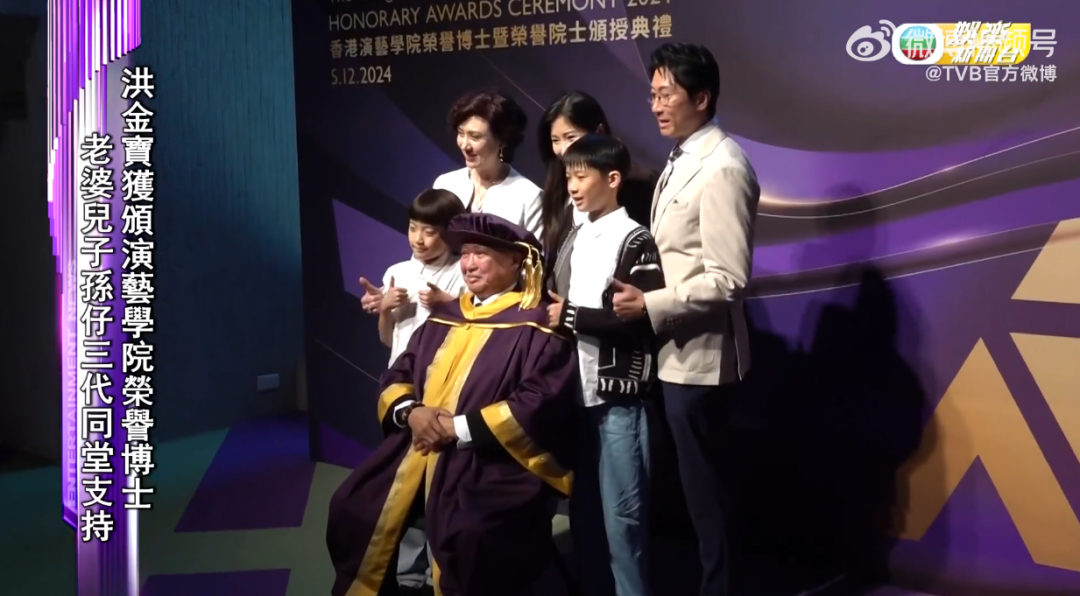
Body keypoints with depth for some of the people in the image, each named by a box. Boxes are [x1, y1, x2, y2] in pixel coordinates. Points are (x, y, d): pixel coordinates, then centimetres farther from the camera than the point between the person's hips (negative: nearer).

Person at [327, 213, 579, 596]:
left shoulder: (536, 325, -4)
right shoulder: (445, 317, 18)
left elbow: (541, 404, -16)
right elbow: (397, 376, 18)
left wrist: (459, 427, -17)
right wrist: (411, 411, -6)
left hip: (492, 460, -7)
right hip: (420, 448, 7)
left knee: (470, 536, -31)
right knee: (354, 509, -1)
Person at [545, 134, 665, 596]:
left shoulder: (634, 241, -7)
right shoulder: (578, 236, 15)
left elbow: (640, 319, -17)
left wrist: (570, 317, -13)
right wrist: (555, 312, 1)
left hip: (619, 398, -7)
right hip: (580, 393, 7)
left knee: (621, 515, -1)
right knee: (584, 512, 13)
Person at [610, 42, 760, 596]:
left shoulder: (722, 167, -17)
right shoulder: (682, 161, 11)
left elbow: (727, 279, -23)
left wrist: (650, 306, -20)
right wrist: (643, 292, 4)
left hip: (699, 356, -9)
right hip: (677, 350, 9)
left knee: (703, 489, 4)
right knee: (693, 486, 19)